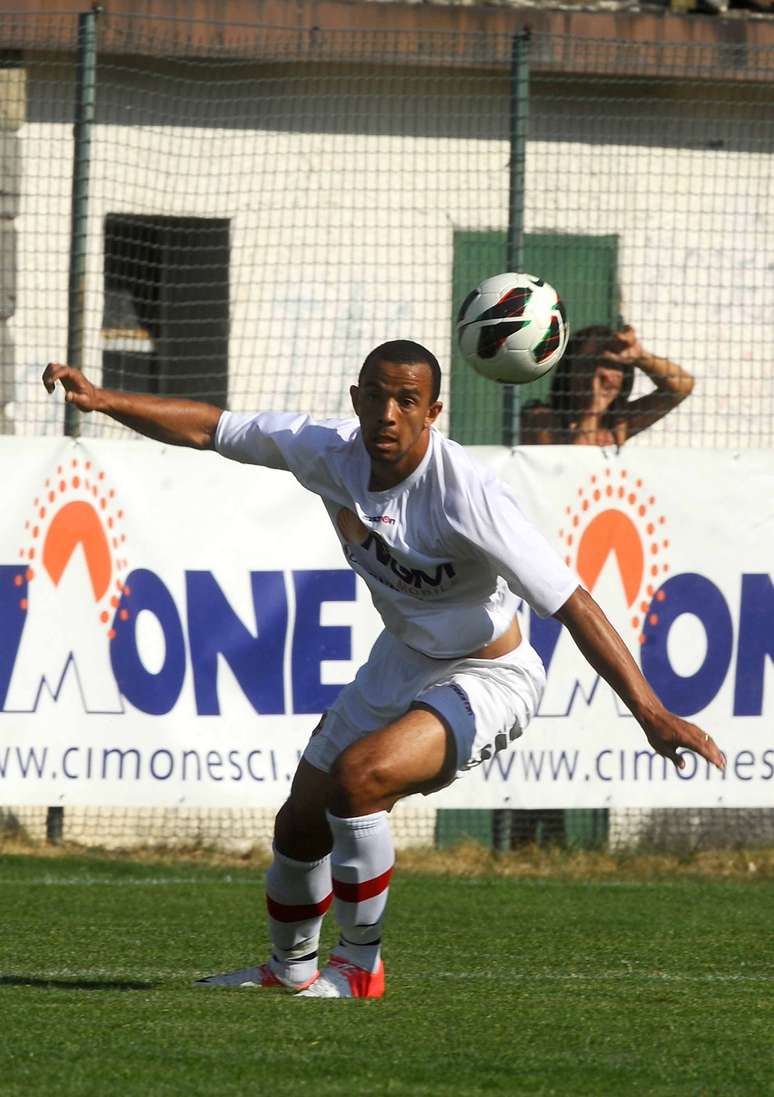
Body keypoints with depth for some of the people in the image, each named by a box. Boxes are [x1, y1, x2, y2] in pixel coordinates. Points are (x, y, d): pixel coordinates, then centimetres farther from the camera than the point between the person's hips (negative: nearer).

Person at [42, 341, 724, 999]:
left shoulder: (464, 495, -32)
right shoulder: (329, 450, -14)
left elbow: (571, 603, -33)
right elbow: (208, 429, 1)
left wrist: (650, 711, -38)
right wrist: (102, 400, -6)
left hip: (488, 677, -7)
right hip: (400, 663, 7)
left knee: (357, 776, -30)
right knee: (301, 825, 12)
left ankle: (361, 965, -10)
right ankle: (291, 969, 41)